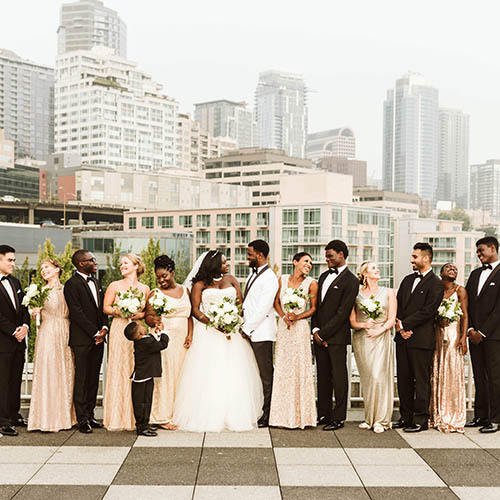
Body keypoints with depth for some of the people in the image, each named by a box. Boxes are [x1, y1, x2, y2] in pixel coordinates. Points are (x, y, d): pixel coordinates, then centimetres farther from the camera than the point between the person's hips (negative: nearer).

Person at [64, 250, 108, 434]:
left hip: (97, 338, 7)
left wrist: (104, 327, 1)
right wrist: (95, 333, -12)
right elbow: (77, 313, -14)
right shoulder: (72, 284, -9)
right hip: (82, 339, -7)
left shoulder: (95, 282, 17)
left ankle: (90, 415, 16)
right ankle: (82, 419, 2)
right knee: (81, 379, -2)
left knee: (93, 379, 10)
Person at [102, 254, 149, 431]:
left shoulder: (145, 289, 10)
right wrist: (117, 311, -14)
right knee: (118, 372, -4)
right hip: (119, 331, -2)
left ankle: (136, 417, 7)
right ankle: (118, 418, 2)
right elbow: (105, 308, 4)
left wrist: (140, 315, -6)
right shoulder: (115, 286, 5)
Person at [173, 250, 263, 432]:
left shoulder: (230, 279, 14)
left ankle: (234, 415, 4)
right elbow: (195, 310, -4)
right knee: (208, 374, -8)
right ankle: (207, 416, -5)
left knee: (233, 374, 0)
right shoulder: (200, 284, 4)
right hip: (208, 332, -3)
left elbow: (241, 302, 9)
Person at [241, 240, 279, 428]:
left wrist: (247, 328, -12)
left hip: (261, 333, -8)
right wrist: (243, 326, 11)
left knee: (266, 376, -1)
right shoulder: (253, 273, 16)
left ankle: (267, 415, 5)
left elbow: (263, 308, -16)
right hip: (249, 332, 8)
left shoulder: (269, 278, -12)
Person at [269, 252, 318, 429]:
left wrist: (297, 317, -12)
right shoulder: (282, 279, 5)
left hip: (300, 328, -3)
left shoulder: (311, 283, -2)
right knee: (282, 369, 5)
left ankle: (299, 416, 6)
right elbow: (276, 302, 10)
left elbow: (314, 308, 2)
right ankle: (282, 415, 13)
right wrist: (284, 316, -6)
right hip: (283, 328, 3)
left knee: (299, 369, -3)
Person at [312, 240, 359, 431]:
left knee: (338, 377, 0)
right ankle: (324, 414, 20)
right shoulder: (324, 276, 16)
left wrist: (323, 333, -13)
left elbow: (342, 313, -13)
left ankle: (338, 418, 6)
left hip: (337, 337, -7)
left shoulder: (350, 281, -9)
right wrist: (315, 329, 2)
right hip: (320, 335, 7)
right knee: (323, 376, 11)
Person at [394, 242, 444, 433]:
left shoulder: (436, 284, -7)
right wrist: (400, 327, -2)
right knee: (403, 379, 10)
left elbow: (427, 312, -14)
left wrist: (404, 324, -12)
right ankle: (406, 417, 19)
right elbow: (398, 305, 14)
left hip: (421, 339, -7)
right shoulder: (408, 280, 16)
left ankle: (420, 420, 6)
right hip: (403, 338, 7)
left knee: (421, 380, 0)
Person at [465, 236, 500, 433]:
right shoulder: (475, 274, 17)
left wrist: (483, 332, -13)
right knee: (479, 377, 9)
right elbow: (467, 304, 15)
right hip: (475, 334, 7)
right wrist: (470, 329, 2)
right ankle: (481, 416, 15)